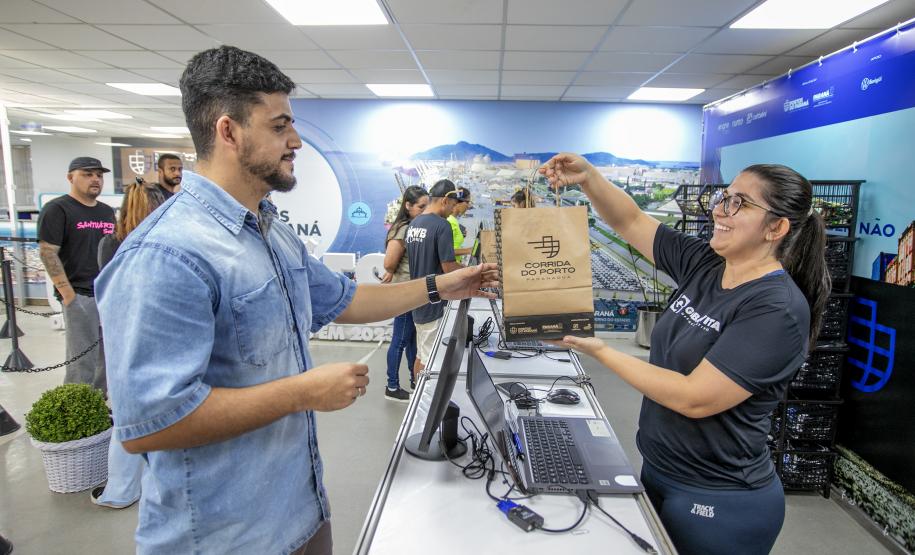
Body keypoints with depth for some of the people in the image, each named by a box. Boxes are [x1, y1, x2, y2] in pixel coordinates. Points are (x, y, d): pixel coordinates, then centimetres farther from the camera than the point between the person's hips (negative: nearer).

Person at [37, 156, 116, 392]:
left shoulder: (107, 211, 15)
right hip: (80, 295, -7)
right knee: (82, 360, -5)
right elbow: (47, 252, -12)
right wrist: (68, 293, -17)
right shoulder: (57, 209, -5)